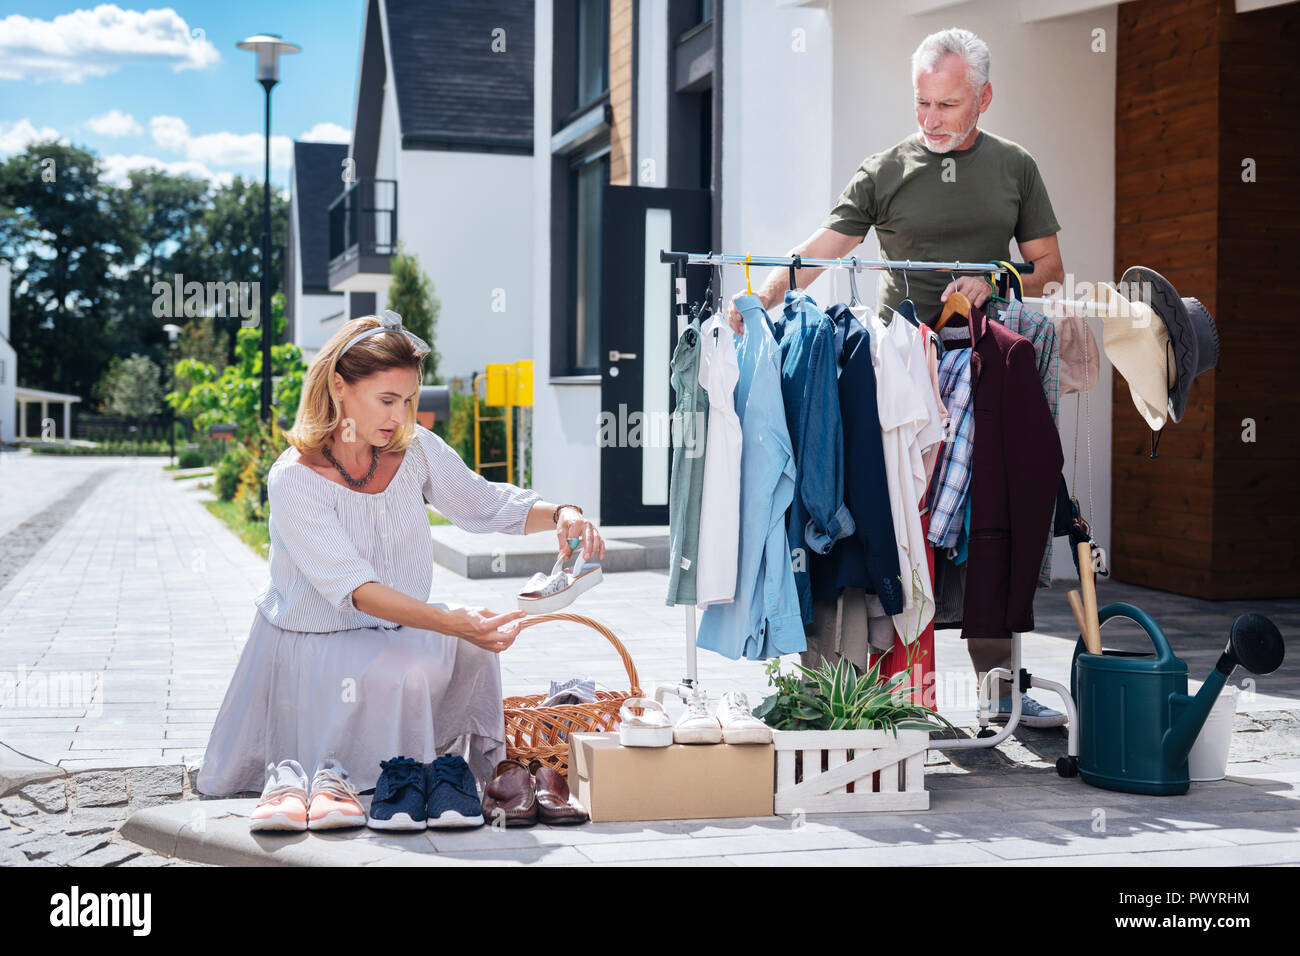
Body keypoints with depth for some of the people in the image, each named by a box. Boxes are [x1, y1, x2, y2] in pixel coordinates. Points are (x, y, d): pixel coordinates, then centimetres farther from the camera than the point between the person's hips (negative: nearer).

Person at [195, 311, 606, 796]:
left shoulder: (415, 449, -7)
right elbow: (353, 588, -31)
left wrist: (561, 514, -18)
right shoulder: (294, 480, -23)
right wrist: (451, 623, -44)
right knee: (405, 674, -31)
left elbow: (485, 503, 4)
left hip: (390, 630, 5)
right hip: (313, 644, -5)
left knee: (475, 637, -22)